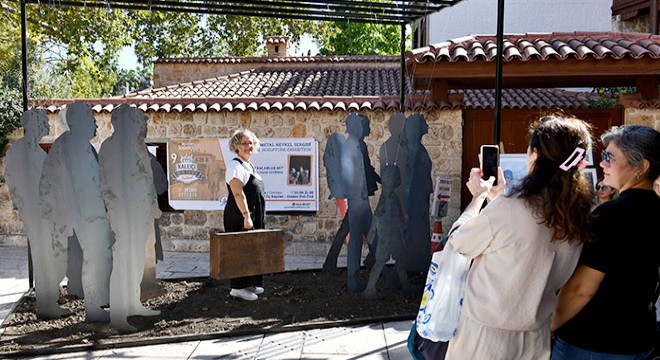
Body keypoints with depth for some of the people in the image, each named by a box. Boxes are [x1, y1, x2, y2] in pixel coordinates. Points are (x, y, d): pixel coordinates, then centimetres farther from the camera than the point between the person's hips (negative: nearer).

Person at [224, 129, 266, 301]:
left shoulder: (249, 165, 17)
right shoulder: (235, 166, -13)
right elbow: (238, 193, -22)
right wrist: (246, 216, -26)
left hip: (252, 216, 10)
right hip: (239, 217, -10)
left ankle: (249, 284, 23)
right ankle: (238, 288, 2)